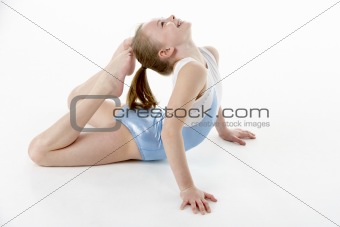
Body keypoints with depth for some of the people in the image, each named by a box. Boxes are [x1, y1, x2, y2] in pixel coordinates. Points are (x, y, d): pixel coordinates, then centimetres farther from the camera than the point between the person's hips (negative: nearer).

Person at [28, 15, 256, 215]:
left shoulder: (209, 54, -5)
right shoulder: (192, 69, -31)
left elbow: (211, 95, 16)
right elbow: (170, 131, -38)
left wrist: (224, 130, 23)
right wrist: (187, 189, -36)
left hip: (149, 124, 7)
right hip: (143, 138, -7)